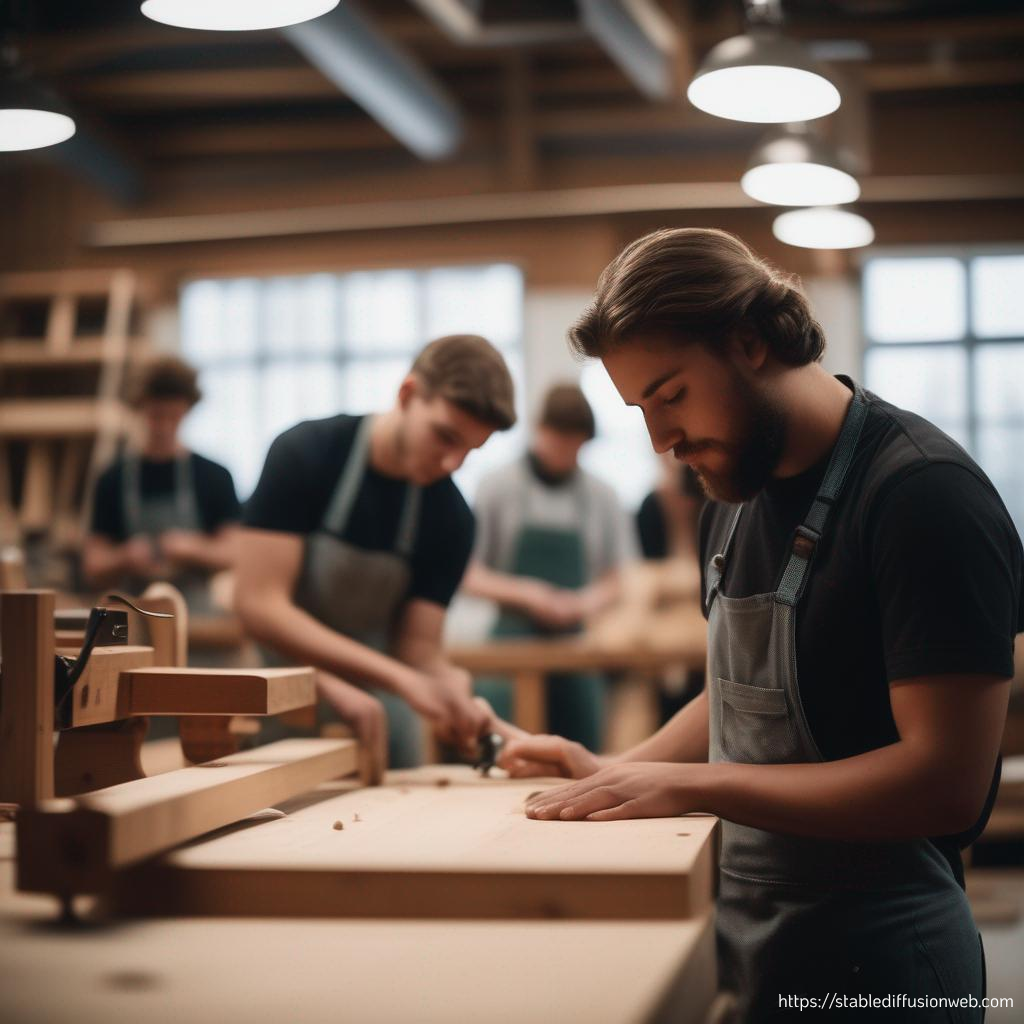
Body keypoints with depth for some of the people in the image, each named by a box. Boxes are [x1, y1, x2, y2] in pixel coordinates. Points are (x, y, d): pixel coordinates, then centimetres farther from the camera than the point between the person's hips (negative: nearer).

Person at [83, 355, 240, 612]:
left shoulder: (214, 477, 5)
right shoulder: (113, 480, 7)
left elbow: (234, 552, 1)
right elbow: (93, 570, 6)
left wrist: (194, 549, -16)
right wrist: (127, 559, -14)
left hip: (196, 618, 0)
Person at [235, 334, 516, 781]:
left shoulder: (452, 520, -7)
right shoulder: (304, 455, -17)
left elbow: (419, 647, -6)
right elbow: (258, 604, -25)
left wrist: (446, 681, -32)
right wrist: (399, 678, -33)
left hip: (375, 715, 3)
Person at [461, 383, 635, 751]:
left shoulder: (601, 497, 7)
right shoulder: (498, 488, 0)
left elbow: (613, 580, 12)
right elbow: (470, 576, 0)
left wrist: (586, 601, -10)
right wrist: (523, 593, -16)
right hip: (512, 638, -3)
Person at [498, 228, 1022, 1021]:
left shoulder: (925, 494, -18)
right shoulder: (733, 503, 8)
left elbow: (947, 781, -24)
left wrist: (692, 785, -24)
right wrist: (617, 775, 3)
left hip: (871, 958, -7)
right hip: (742, 941, 7)